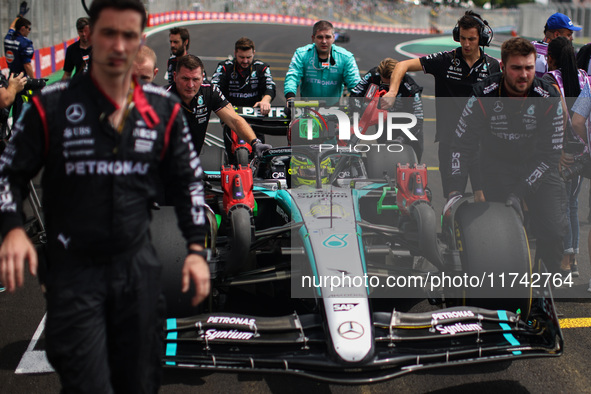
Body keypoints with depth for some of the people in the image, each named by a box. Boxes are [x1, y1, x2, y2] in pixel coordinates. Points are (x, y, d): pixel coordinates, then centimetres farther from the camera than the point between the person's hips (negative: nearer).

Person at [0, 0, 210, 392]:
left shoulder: (164, 109, 3)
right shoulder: (50, 106, -5)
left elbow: (190, 178, 11)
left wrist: (196, 249, 3)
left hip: (139, 267, 3)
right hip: (73, 269, -3)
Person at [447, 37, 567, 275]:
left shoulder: (549, 99, -13)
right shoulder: (484, 96, -15)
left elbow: (551, 153, -11)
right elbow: (461, 143, -8)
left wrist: (520, 191, -19)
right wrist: (455, 190, -16)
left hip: (536, 167, 1)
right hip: (496, 166, -1)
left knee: (554, 232, -12)